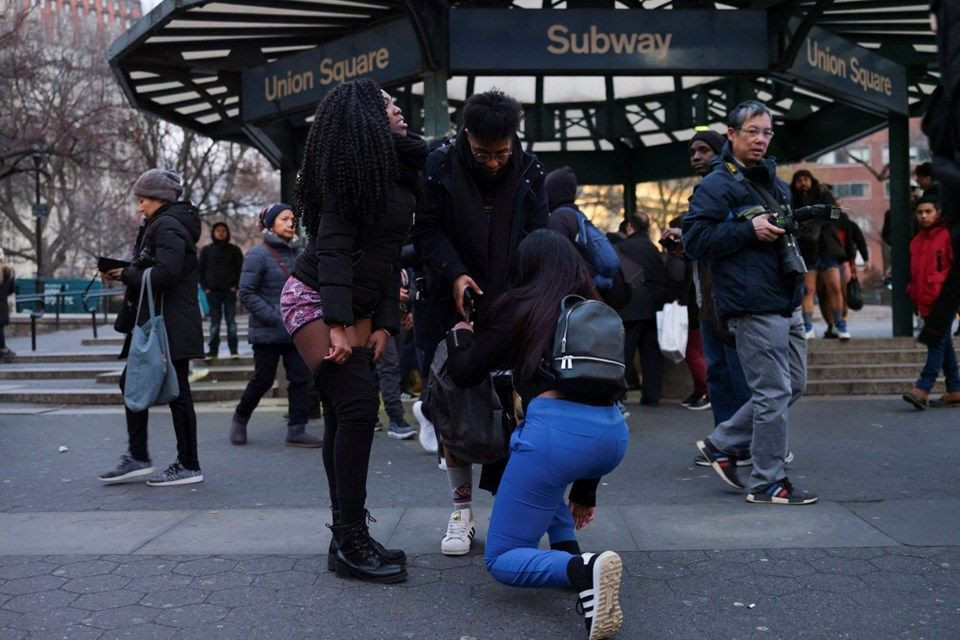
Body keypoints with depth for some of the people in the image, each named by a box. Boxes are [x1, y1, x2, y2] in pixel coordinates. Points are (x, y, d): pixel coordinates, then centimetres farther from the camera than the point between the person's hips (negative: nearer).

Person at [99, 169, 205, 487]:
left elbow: (164, 274, -25)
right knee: (132, 383, 13)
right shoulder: (159, 225, 19)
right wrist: (126, 274, 6)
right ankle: (137, 457, 22)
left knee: (176, 391, -4)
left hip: (171, 326, -11)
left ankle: (189, 466, 5)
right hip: (155, 323, 11)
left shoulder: (167, 227, -13)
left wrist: (127, 274, -12)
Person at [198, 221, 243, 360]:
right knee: (214, 322, 3)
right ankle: (213, 351, 5)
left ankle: (234, 350, 0)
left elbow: (241, 269, 6)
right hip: (212, 291, 1)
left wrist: (235, 285, -4)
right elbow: (201, 270, 9)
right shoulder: (206, 250, 7)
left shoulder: (234, 250, 5)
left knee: (231, 320, -1)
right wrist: (205, 287, 0)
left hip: (229, 291, -1)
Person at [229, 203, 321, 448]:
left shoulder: (296, 253, 10)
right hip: (267, 333, -6)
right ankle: (240, 419, 29)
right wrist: (275, 318, -18)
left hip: (295, 331, 6)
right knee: (263, 380, 4)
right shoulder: (258, 254, -9)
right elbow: (246, 292, -13)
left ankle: (297, 430, 7)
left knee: (302, 378, 0)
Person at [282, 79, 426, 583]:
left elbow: (391, 255, 11)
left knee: (346, 417, 6)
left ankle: (347, 538, 12)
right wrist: (338, 324, -25)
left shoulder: (402, 171, 13)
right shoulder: (351, 164, -11)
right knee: (358, 406, -15)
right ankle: (351, 542, -8)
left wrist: (384, 322, 4)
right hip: (314, 299, -8)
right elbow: (333, 246, -18)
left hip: (357, 308, 8)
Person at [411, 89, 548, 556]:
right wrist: (453, 273, -18)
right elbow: (427, 230, -2)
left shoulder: (529, 172, 0)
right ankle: (461, 511, 14)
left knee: (511, 407, -3)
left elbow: (538, 237, 0)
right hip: (454, 304, 0)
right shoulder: (440, 166, -3)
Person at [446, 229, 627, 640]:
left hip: (557, 428, -6)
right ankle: (568, 550, 20)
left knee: (500, 560, 9)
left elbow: (465, 374, 16)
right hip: (614, 435, 6)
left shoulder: (519, 307, 11)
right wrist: (586, 487, 34)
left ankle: (581, 569, -21)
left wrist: (460, 330, 39)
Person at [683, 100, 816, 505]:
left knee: (793, 386, 14)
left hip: (788, 304, 9)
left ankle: (720, 444, 24)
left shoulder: (774, 183, 20)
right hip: (754, 307, -9)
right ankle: (768, 484, 9)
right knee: (774, 393, -4)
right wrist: (749, 230, -19)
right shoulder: (716, 186, -6)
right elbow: (694, 240, -14)